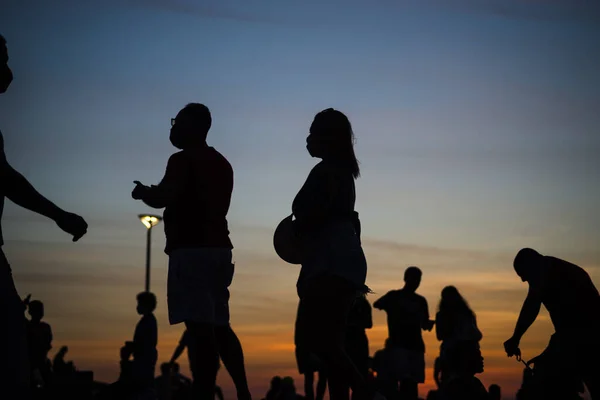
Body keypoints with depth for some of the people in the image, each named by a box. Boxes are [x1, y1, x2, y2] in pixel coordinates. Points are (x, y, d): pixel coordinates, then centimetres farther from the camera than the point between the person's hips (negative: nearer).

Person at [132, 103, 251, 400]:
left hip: (192, 248, -9)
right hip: (217, 247, 9)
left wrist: (143, 192, 4)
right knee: (218, 326, 13)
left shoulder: (184, 160, -6)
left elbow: (163, 198, -18)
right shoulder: (221, 163, 21)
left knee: (199, 327, -14)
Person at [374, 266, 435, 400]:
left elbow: (424, 325, 18)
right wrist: (392, 308, -27)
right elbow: (377, 304, -8)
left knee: (412, 382, 0)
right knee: (403, 379, -17)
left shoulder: (421, 301, 18)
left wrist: (430, 323, -5)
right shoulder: (394, 296, 6)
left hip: (416, 345, 4)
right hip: (399, 344, -4)